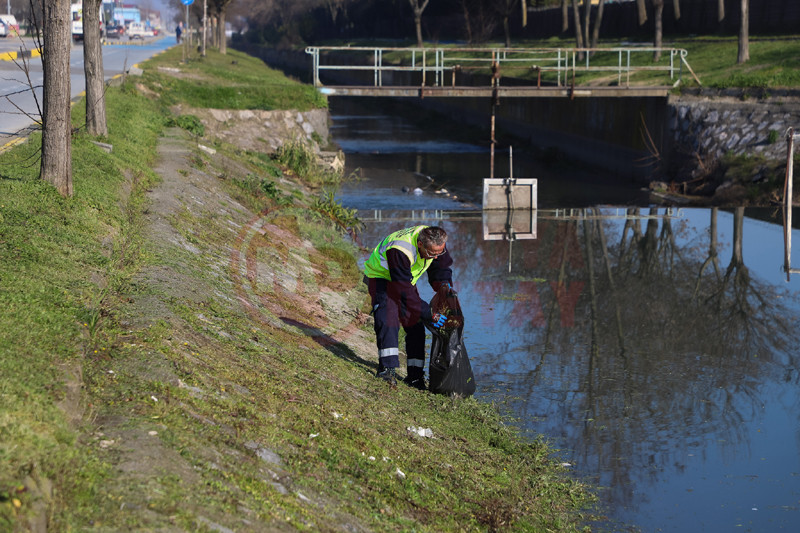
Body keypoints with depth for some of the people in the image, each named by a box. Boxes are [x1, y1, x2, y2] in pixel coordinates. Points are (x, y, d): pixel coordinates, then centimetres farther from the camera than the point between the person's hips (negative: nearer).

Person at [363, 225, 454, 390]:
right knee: (388, 320, -28)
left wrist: (444, 284, -23)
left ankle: (414, 374, 0)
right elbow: (405, 291, -39)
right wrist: (428, 313, -39)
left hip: (407, 279, 6)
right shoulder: (400, 251, -43)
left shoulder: (437, 242, -23)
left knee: (415, 324, -3)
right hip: (381, 276, -6)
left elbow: (442, 267, -1)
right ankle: (387, 367, -28)